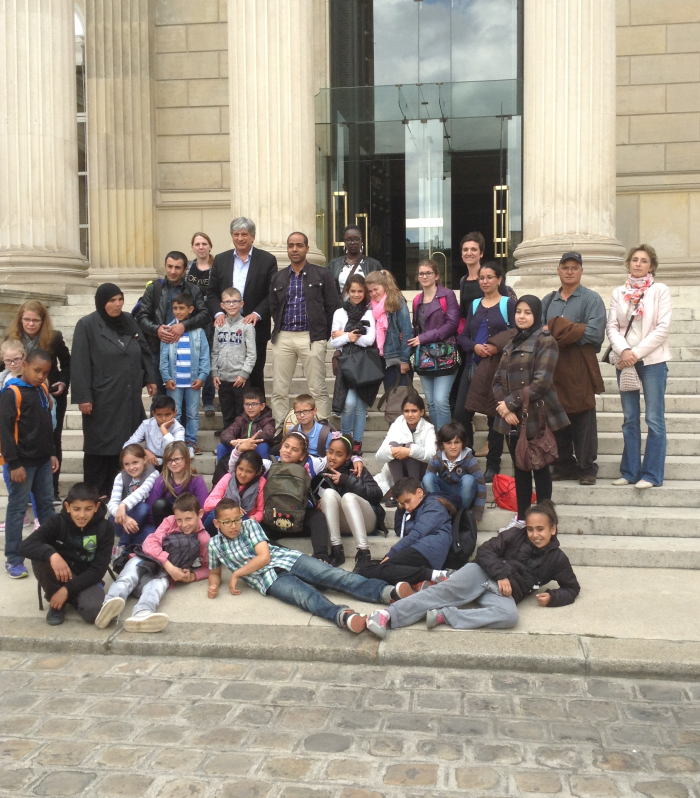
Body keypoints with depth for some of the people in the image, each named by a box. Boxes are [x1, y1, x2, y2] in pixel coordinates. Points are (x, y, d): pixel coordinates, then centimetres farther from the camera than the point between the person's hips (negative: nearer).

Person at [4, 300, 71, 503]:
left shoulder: (54, 337, -12)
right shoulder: (11, 338, -9)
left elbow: (67, 363, 0)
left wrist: (64, 382, -14)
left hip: (52, 397, -1)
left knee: (53, 441, 6)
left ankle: (52, 489, 16)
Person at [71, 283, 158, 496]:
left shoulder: (129, 322, 9)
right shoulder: (87, 325, -7)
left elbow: (144, 352, 17)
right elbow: (80, 364, -9)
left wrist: (150, 378, 11)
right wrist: (83, 397, -13)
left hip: (129, 397, 5)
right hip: (102, 399, -5)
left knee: (125, 445, 6)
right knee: (100, 446, 3)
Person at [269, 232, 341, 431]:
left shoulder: (322, 275, 3)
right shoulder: (278, 277, 13)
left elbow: (333, 307, 2)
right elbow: (273, 308, 17)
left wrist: (324, 334, 1)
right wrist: (281, 330, 8)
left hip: (311, 337, -3)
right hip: (283, 338, 4)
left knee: (318, 390, -2)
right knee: (279, 390, 4)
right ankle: (278, 432, 13)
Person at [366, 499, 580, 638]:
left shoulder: (557, 559, 12)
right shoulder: (515, 536, 10)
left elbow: (572, 588, 20)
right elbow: (484, 551, 3)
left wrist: (551, 597, 0)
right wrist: (501, 574, -13)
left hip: (504, 593, 0)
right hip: (482, 574, 0)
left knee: (510, 616, -37)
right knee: (444, 591, -30)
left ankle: (444, 615, -38)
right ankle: (388, 615, -42)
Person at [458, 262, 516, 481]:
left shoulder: (508, 304, 1)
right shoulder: (474, 305, 15)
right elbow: (463, 337, 10)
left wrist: (496, 348, -21)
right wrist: (474, 347, -10)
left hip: (497, 367, -4)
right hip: (472, 366, 4)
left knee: (495, 416, 2)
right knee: (461, 413, -1)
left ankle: (493, 466, 12)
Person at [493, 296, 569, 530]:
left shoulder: (546, 342, -7)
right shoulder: (512, 343, 15)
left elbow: (541, 383, -16)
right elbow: (498, 379, 11)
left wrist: (510, 403, -14)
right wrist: (502, 406, -6)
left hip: (536, 417, -6)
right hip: (512, 419, 6)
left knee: (540, 469, 3)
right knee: (519, 468, 13)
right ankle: (521, 518, 22)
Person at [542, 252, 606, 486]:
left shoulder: (591, 299, 2)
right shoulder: (548, 301, 17)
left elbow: (595, 334, -11)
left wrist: (559, 332, -8)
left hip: (580, 369, -4)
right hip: (553, 367, 4)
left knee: (583, 422, -1)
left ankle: (587, 468, 8)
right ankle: (563, 466, 16)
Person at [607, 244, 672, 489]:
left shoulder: (660, 290, 0)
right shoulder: (618, 293, 10)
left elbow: (663, 328, -7)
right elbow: (612, 327, 4)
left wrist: (637, 353, -12)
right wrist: (624, 351, -13)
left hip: (652, 360, -3)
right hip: (625, 361, 4)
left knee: (654, 420, -4)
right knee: (630, 420, 8)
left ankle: (652, 475, 2)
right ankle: (630, 472, 14)